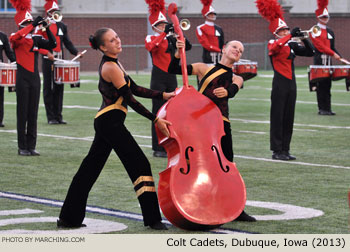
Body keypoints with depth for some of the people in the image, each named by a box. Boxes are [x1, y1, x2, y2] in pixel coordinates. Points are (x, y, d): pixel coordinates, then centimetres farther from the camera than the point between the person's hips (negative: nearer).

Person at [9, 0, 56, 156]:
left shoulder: (37, 38, 9)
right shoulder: (17, 38, -5)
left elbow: (52, 44, 1)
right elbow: (14, 39, -29)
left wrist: (46, 29, -12)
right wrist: (33, 25, -30)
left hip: (35, 78, 5)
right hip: (23, 79, -5)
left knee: (33, 114, 7)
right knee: (22, 114, -1)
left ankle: (31, 146, 12)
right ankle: (22, 148, 3)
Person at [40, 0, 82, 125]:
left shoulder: (62, 26, 13)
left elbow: (67, 42, 16)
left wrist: (76, 52, 1)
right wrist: (47, 53, -24)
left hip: (60, 60, 5)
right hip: (48, 61, -5)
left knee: (59, 88, 5)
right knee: (49, 88, -1)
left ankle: (58, 116, 11)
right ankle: (51, 117, 3)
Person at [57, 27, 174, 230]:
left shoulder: (113, 63, 16)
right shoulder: (111, 67, -15)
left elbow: (135, 89, 17)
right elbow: (130, 99, -16)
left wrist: (163, 95, 10)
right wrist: (155, 120, -15)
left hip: (104, 122, 10)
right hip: (111, 121, -10)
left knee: (90, 169, 12)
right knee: (140, 164, -6)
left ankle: (69, 218, 17)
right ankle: (152, 218, -4)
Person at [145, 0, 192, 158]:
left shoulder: (170, 39, 13)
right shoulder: (151, 38, -2)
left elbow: (188, 47, 5)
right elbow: (150, 47, -26)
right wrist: (164, 33, -30)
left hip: (171, 79, 6)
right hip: (158, 79, -6)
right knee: (158, 113, -4)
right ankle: (158, 149, -1)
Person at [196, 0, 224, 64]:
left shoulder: (219, 29, 16)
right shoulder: (200, 28, -2)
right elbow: (205, 43, -9)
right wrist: (219, 50, -11)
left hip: (219, 59, 5)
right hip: (208, 59, -5)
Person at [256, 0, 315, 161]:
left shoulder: (292, 45, 12)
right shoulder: (273, 45, -5)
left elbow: (310, 53, 9)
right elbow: (275, 47, -29)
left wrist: (304, 40, -7)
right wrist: (291, 36, -32)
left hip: (291, 84, 6)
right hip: (280, 85, -6)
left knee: (289, 118, 8)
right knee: (277, 117, -3)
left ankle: (285, 150, 14)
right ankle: (277, 151, -1)